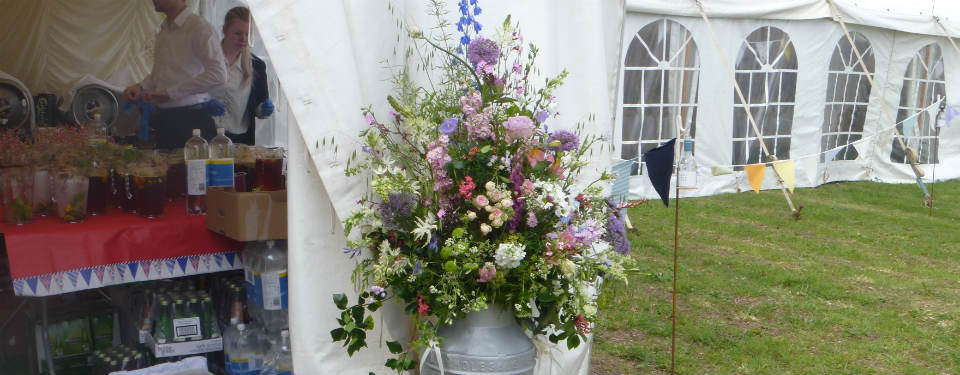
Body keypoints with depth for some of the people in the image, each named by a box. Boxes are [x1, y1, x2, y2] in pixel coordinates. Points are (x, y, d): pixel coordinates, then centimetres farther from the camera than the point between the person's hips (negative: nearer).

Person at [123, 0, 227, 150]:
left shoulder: (199, 28, -12)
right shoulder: (163, 30, 14)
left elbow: (218, 75, -24)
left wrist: (170, 92, -21)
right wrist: (141, 86, 5)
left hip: (191, 120, -7)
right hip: (164, 120, 8)